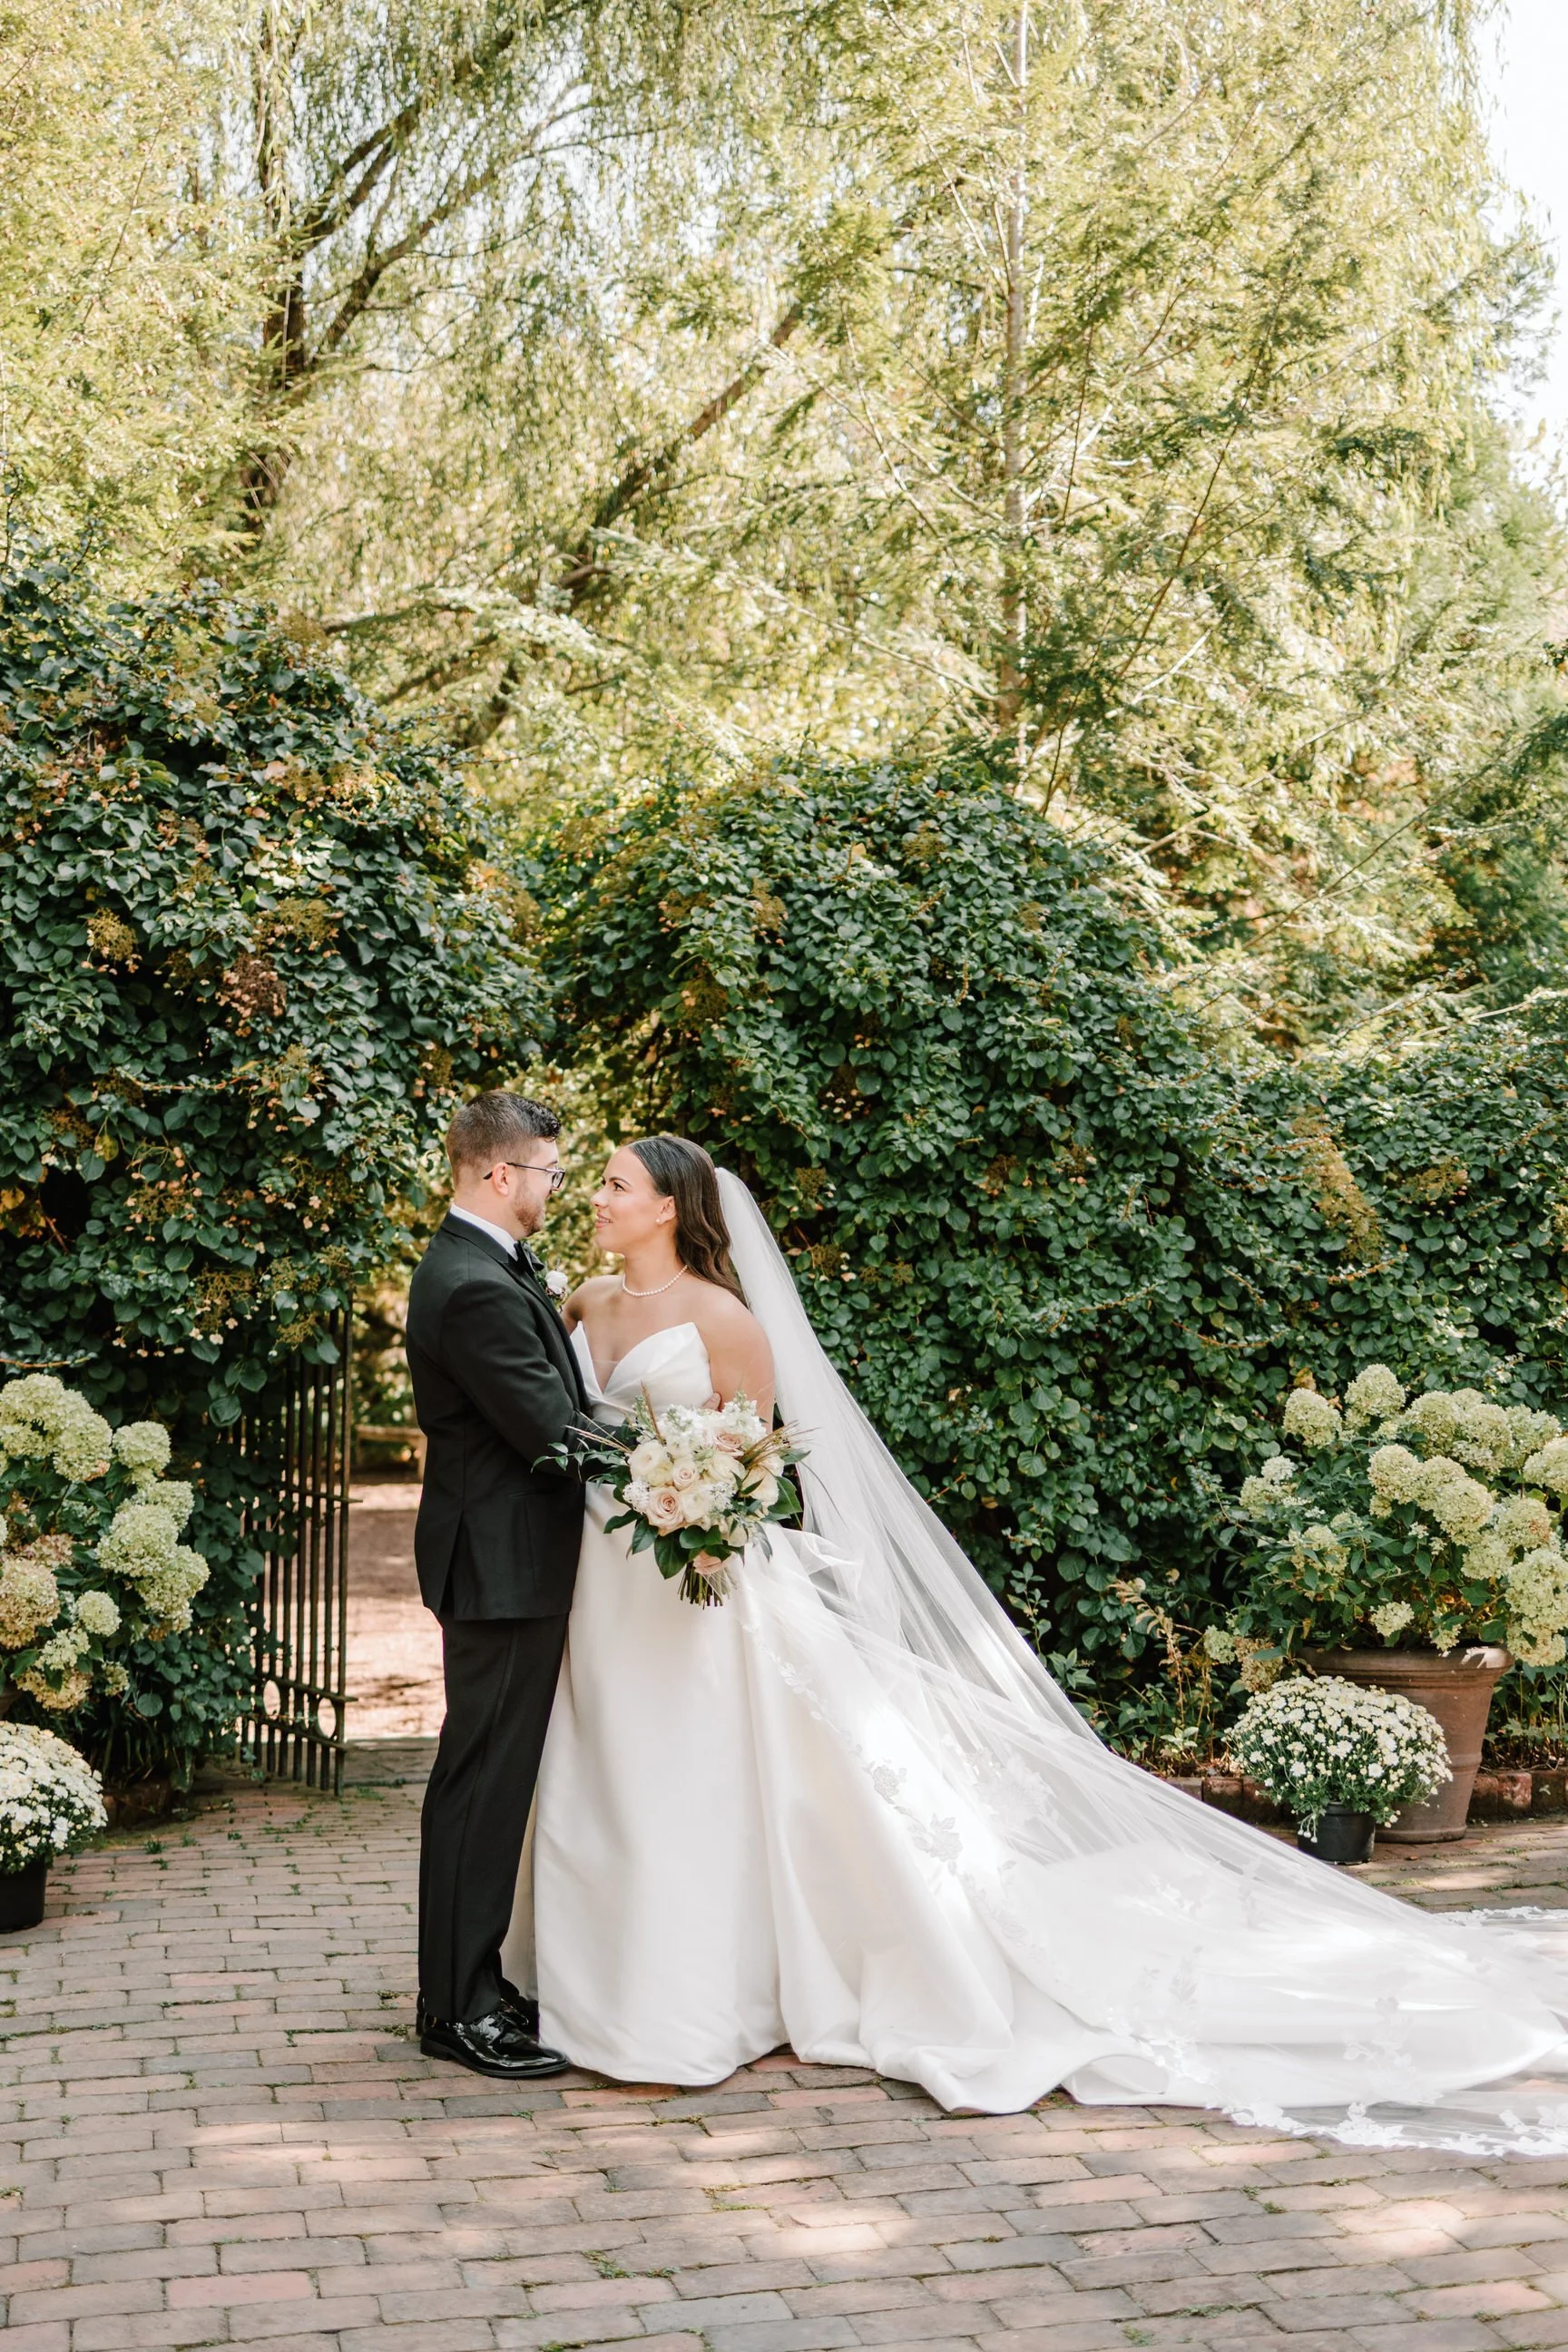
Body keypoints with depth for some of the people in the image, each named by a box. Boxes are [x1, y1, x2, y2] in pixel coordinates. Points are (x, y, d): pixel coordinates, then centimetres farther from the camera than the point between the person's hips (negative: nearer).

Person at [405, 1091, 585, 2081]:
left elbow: (548, 1401, 16)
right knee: (484, 1780, -2)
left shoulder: (480, 1265, 12)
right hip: (506, 1564, -11)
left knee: (494, 1777, 17)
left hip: (507, 1561, 11)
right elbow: (556, 1433, -21)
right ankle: (460, 2008, 9)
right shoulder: (479, 1287, -22)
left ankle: (472, 1984, 27)